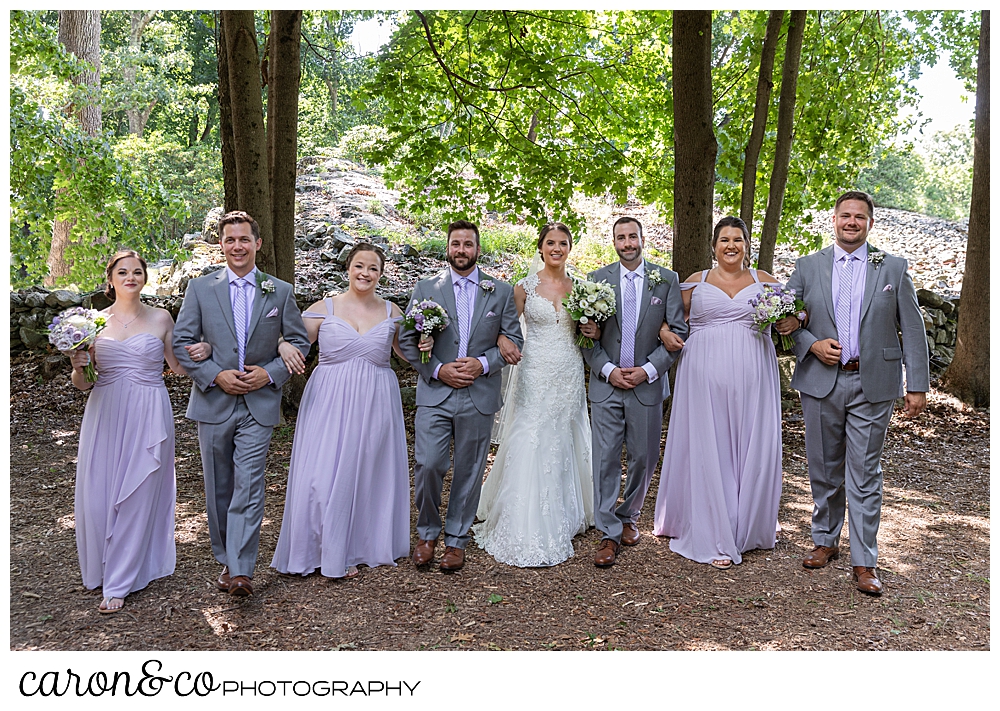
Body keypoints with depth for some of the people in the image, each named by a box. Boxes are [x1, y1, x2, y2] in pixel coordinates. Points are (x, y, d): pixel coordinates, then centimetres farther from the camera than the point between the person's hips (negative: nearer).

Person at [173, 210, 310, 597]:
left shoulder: (280, 291, 5)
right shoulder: (200, 288, 4)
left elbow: (299, 342, 7)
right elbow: (181, 342, 2)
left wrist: (271, 373, -9)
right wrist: (216, 376, -11)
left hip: (259, 404, -1)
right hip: (213, 402, 2)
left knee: (248, 487, -8)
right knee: (218, 488, 11)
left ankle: (241, 571, -6)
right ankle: (226, 560, 26)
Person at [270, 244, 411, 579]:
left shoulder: (392, 312, 6)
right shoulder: (323, 308, 1)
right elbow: (294, 342, 1)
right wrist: (285, 346, -21)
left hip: (375, 404, 2)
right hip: (330, 402, -1)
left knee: (369, 473, 9)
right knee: (325, 474, -2)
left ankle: (366, 546, 27)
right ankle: (331, 552, 15)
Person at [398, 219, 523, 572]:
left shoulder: (501, 291, 7)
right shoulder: (426, 288, 6)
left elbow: (514, 340, 5)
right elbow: (407, 340, 4)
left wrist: (484, 364, -11)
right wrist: (438, 370, -9)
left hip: (479, 396, 1)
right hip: (435, 393, 0)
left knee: (469, 471, 8)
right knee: (427, 466, -7)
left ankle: (456, 540, 23)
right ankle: (428, 533, 16)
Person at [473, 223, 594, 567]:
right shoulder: (525, 287, 0)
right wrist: (504, 342, -18)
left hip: (569, 374, 3)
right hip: (535, 374, -3)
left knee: (564, 444, 11)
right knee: (530, 445, -6)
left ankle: (562, 518, 27)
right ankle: (526, 529, 3)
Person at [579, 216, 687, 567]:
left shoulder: (666, 280, 3)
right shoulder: (597, 279, 4)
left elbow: (678, 332, 0)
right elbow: (588, 334, 3)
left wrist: (649, 370, -9)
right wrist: (608, 370, -9)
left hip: (647, 384, 1)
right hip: (606, 383, 0)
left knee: (643, 458, 10)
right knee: (605, 459, -2)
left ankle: (628, 517, 32)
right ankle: (609, 533, 7)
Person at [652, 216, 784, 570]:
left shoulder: (764, 281, 11)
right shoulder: (696, 282, 9)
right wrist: (665, 332, -4)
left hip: (752, 377, 1)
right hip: (706, 377, -1)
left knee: (753, 450, 4)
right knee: (708, 451, -1)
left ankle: (747, 528, 24)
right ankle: (715, 538, 9)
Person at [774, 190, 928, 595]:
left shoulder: (893, 268, 4)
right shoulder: (808, 266, 6)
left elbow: (912, 330, 3)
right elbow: (787, 319, 9)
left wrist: (917, 385, -2)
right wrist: (812, 344, -10)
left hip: (872, 385, -1)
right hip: (821, 383, 2)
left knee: (865, 475, 1)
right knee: (824, 470, 12)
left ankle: (864, 563, 9)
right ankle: (826, 541, 30)